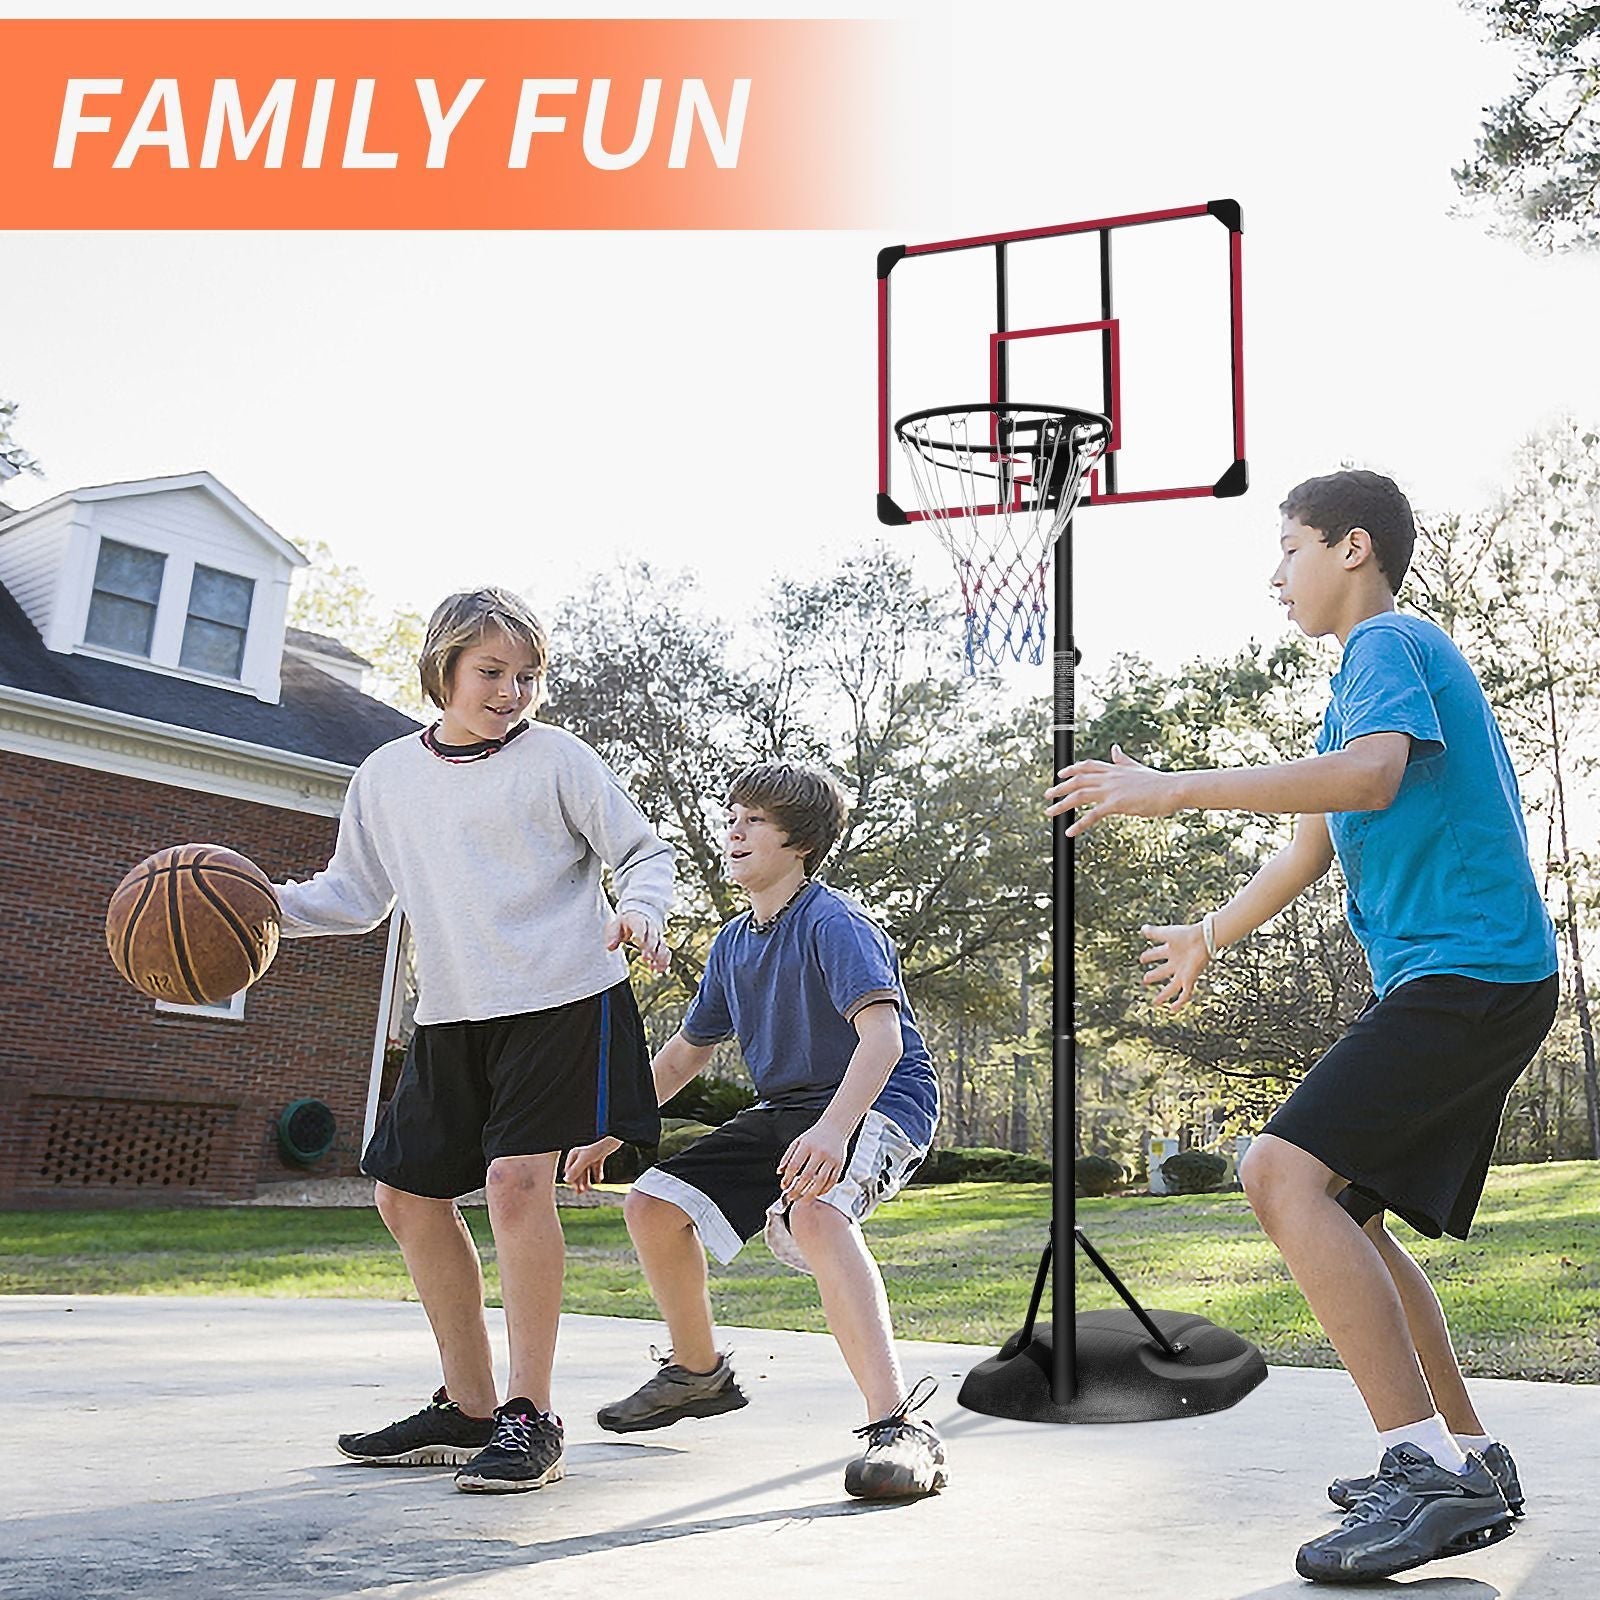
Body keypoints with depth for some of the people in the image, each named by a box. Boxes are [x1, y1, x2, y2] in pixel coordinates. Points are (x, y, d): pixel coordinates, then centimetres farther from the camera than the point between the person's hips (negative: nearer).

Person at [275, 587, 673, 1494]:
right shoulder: (386, 777, 11)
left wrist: (642, 910, -20)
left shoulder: (556, 757, -1)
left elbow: (645, 851, 1)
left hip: (562, 1001, -6)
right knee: (409, 1194, 8)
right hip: (452, 1018, 6)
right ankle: (467, 1409, 22)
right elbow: (356, 898, 15)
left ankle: (531, 1417, -7)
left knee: (518, 1178, -19)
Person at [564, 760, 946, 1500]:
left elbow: (882, 1033, -32)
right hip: (784, 1109, 9)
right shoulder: (733, 943, 8)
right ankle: (698, 1372, 27)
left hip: (878, 1105, -9)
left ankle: (899, 1426, -42)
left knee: (815, 1212, -39)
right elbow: (685, 1052, 20)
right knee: (654, 1203, 4)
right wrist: (607, 1134, 20)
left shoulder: (833, 924, -17)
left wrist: (831, 1130, -48)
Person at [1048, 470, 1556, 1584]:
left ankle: (1426, 1466, -19)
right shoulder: (1385, 662, 25)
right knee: (1346, 1215, 13)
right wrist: (1211, 937, 39)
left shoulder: (1388, 641, -5)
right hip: (1489, 982, 11)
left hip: (1465, 970, -11)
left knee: (1288, 1173, -21)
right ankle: (1472, 1462, 20)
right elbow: (1317, 843, 31)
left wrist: (1175, 790, -25)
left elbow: (1372, 775, -27)